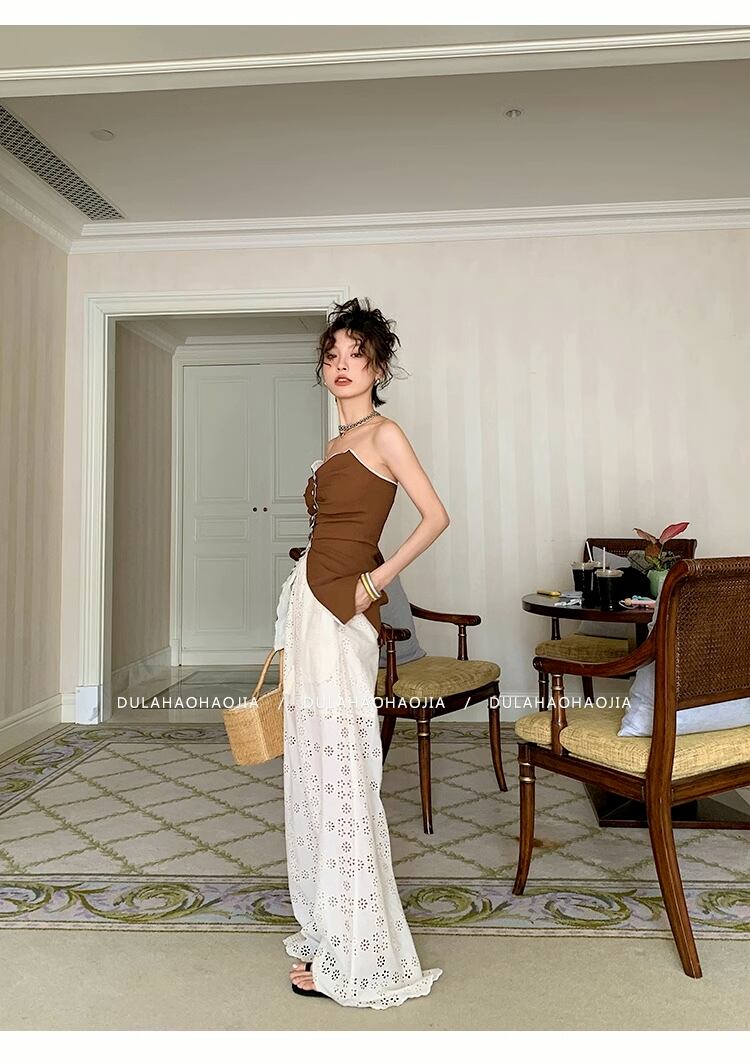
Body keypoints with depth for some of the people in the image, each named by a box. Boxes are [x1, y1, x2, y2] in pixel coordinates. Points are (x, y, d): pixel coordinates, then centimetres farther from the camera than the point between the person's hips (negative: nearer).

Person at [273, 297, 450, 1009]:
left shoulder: (385, 434, -5)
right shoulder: (334, 446, 18)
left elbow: (436, 516, -9)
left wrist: (379, 578, -14)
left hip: (339, 611, -8)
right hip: (307, 602, 9)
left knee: (339, 772, -3)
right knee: (314, 769, 13)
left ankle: (350, 956, 12)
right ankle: (324, 927, 28)